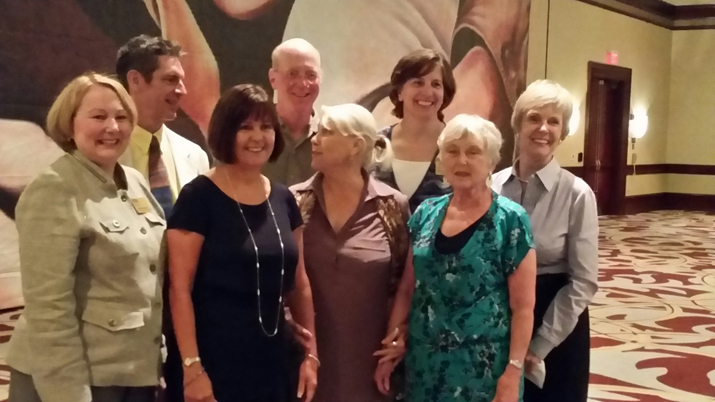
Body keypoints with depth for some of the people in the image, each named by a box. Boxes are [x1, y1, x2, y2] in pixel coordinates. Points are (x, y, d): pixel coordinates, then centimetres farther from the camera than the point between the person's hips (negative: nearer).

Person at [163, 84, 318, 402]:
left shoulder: (283, 199, 6)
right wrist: (191, 366, -17)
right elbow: (180, 288, -13)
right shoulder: (198, 197, -10)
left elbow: (298, 283, 11)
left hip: (271, 360, 6)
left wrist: (311, 354, 8)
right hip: (214, 363, -5)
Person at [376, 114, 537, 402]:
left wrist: (513, 373, -12)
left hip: (483, 365, -4)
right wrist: (390, 341, 5)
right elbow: (407, 288, 9)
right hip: (424, 361, 4)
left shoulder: (510, 220, -9)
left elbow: (523, 307, -9)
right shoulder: (426, 213, 3)